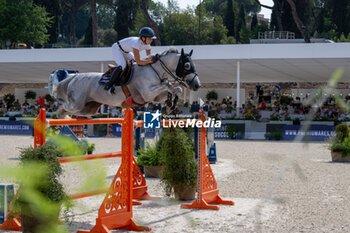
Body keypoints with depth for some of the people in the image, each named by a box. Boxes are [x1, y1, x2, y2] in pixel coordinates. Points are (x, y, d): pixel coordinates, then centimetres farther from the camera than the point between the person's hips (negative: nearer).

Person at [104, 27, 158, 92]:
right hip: (116, 49, -9)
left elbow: (149, 57, -4)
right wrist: (151, 60, -48)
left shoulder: (147, 45, -15)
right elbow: (138, 61, -44)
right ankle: (108, 85, -17)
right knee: (122, 66, -28)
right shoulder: (136, 42, -39)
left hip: (125, 52, 9)